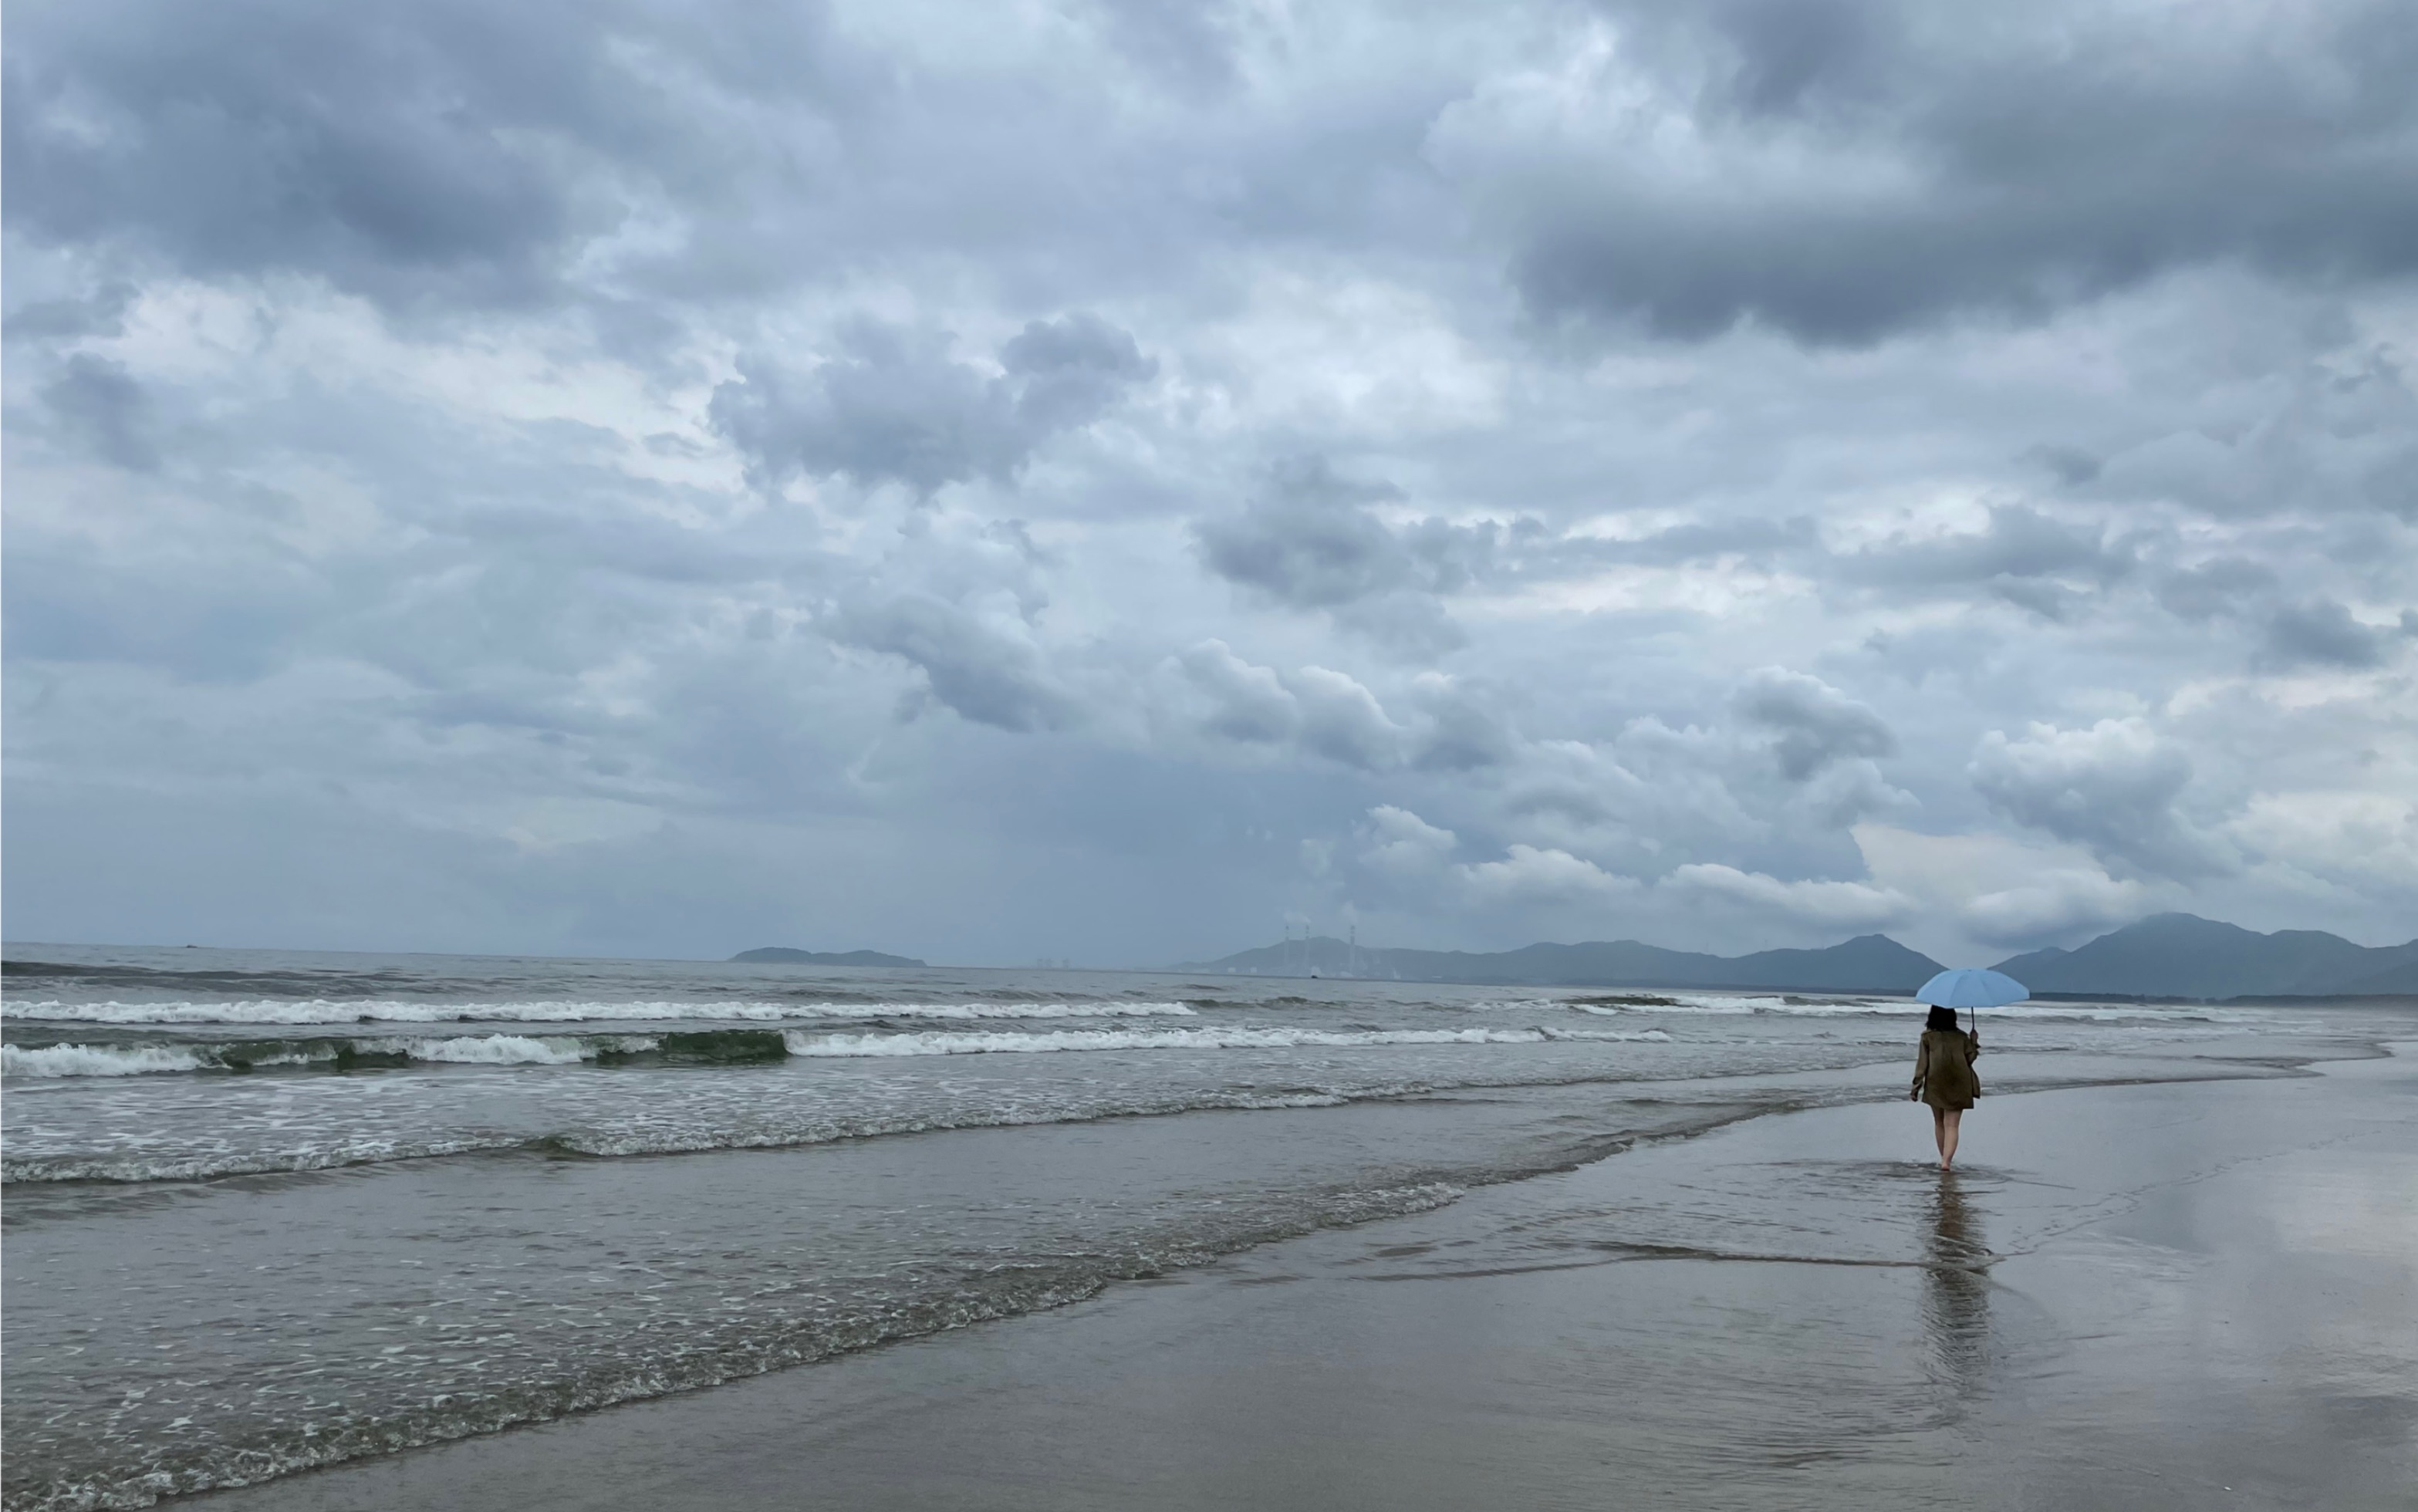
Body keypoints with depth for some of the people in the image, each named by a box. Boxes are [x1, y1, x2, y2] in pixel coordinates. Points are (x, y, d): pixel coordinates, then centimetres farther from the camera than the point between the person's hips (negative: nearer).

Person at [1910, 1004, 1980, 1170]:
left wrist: (1916, 1087, -2)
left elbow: (1922, 1063, -4)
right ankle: (1947, 1161, -20)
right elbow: (1970, 1059, 2)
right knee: (1951, 1125, -4)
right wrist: (1974, 1043, 16)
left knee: (1939, 1124, 18)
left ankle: (1944, 1159, 25)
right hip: (1958, 1085, 0)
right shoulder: (1961, 1036, 2)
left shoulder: (1928, 1036, -1)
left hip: (1935, 1085, 0)